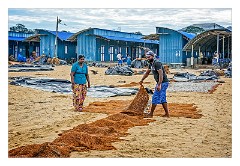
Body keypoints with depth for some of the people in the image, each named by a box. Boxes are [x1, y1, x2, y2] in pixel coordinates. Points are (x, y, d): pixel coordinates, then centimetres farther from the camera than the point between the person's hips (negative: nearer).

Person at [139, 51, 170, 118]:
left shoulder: (157, 63, -18)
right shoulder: (151, 64, 12)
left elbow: (161, 74, -26)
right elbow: (147, 73, 27)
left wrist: (159, 85, -32)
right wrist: (142, 80, 33)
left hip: (163, 83, -10)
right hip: (160, 83, 10)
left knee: (155, 98, -4)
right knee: (162, 99, 12)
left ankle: (151, 114, 5)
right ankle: (167, 114, 16)